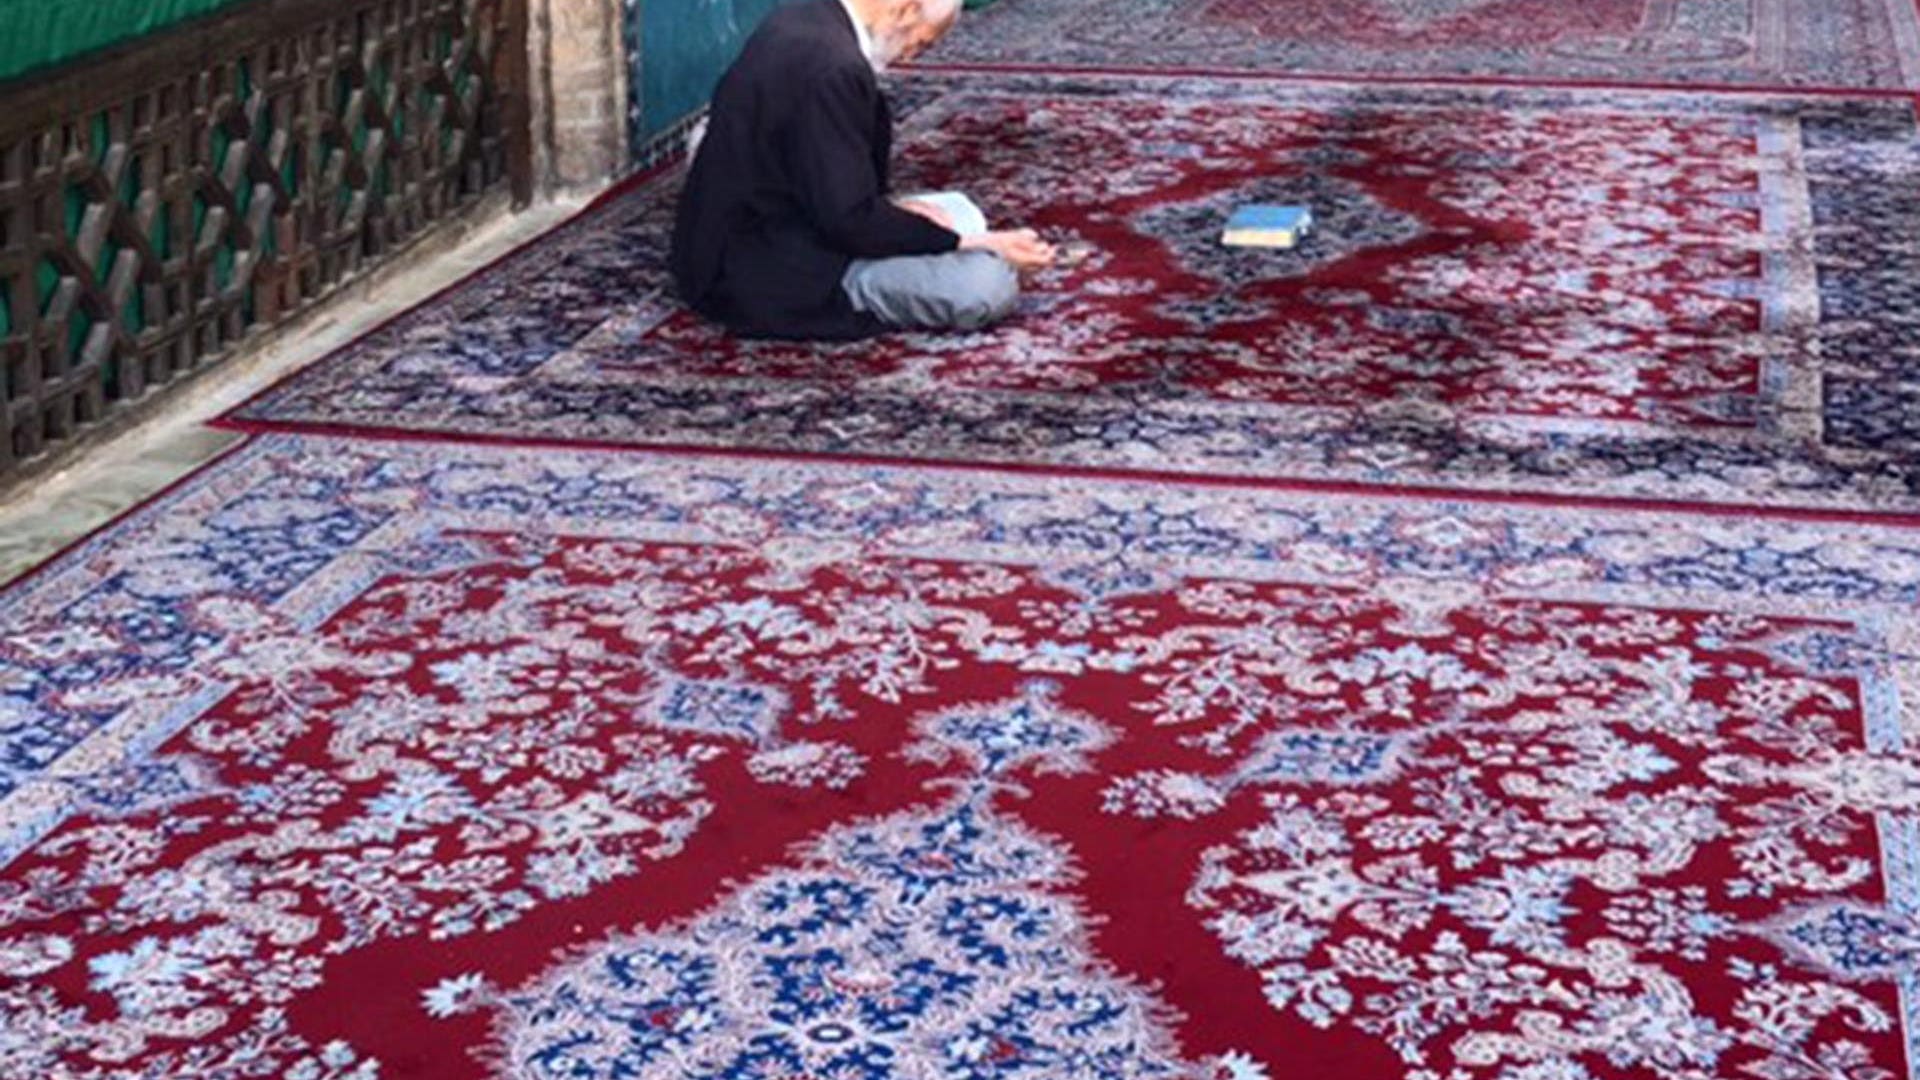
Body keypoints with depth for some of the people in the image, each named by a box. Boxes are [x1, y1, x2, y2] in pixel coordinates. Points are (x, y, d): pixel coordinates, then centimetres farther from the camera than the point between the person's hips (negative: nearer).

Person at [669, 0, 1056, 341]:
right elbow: (851, 221, -23)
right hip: (761, 277, -10)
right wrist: (969, 245, -16)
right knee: (989, 282, -20)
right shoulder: (831, 67, -25)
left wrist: (889, 205, 4)